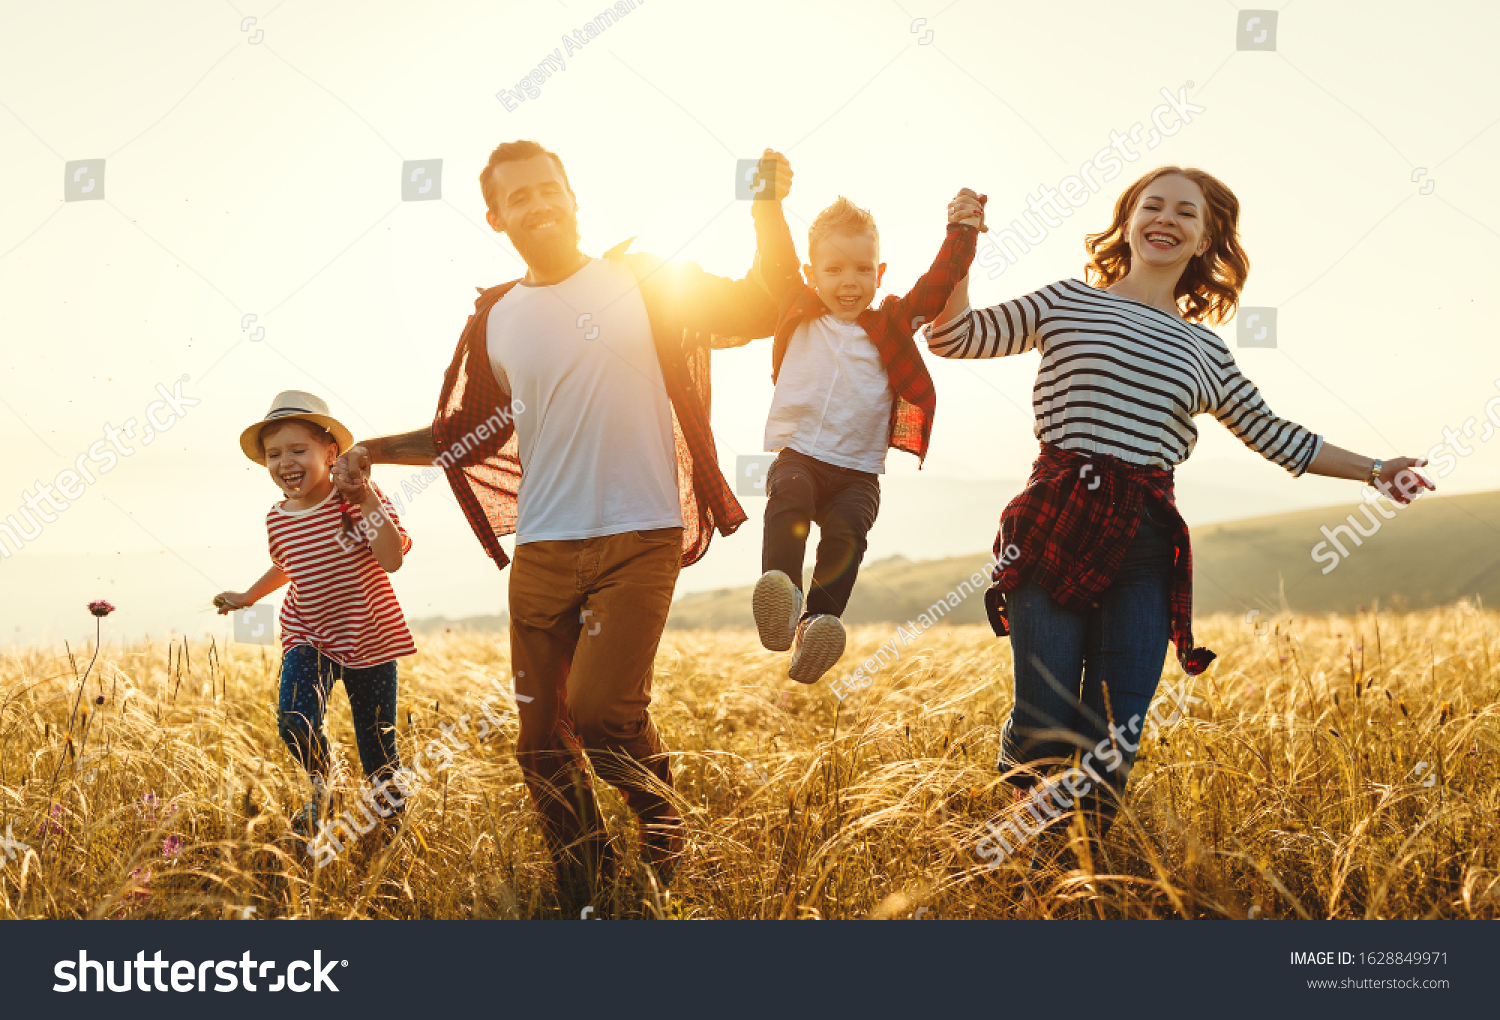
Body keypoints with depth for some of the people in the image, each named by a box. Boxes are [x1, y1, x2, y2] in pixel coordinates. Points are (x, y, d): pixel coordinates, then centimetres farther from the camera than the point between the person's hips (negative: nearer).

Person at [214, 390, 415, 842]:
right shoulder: (278, 518, 2)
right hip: (309, 639, 3)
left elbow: (392, 559, -24)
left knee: (377, 742, 5)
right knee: (294, 721, -21)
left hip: (370, 639, -2)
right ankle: (320, 781, 10)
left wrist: (369, 501, -28)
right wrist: (248, 596, 31)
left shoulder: (359, 499, -11)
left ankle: (391, 816, 29)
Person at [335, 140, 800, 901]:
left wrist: (769, 209, -10)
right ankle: (581, 891, 26)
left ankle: (663, 830, 13)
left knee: (601, 711, -18)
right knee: (541, 740, 6)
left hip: (639, 539, -3)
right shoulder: (494, 323, 10)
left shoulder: (644, 282, 3)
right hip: (542, 550, 4)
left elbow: (764, 309, 2)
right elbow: (463, 438, 19)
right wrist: (376, 450, 6)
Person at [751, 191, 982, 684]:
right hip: (798, 455, 0)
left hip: (858, 469, 1)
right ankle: (780, 594, -48)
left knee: (846, 531, -28)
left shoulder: (891, 324, 13)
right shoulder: (799, 317, 12)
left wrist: (961, 230, 7)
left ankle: (816, 624, -38)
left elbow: (938, 284, 11)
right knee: (789, 498, -34)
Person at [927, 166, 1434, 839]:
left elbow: (1276, 437, 28)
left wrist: (1371, 469, 27)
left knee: (1113, 744, -4)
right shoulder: (1069, 302, 12)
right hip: (1055, 529, -3)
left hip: (1145, 545, 3)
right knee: (1045, 729, -9)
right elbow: (951, 336, 9)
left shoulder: (1207, 354, 19)